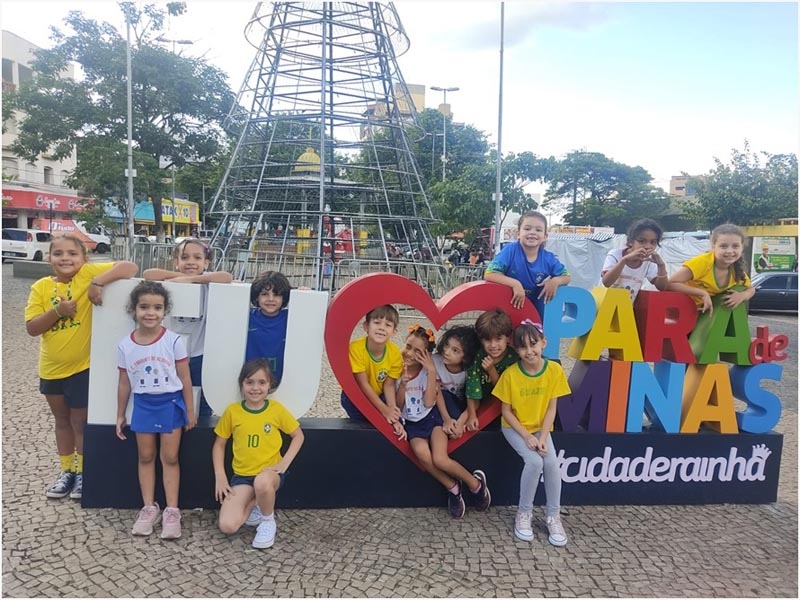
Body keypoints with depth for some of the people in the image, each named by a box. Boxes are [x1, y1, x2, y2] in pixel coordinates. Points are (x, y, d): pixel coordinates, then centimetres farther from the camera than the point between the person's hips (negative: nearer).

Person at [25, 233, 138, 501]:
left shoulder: (88, 273, -13)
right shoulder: (41, 287, -4)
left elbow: (130, 267, -24)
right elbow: (31, 328, -7)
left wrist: (98, 282, -34)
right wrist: (57, 311, -22)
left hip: (82, 366, -4)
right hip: (51, 368, 4)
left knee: (80, 421, 9)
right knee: (62, 420, 20)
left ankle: (83, 472, 27)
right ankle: (67, 470, 36)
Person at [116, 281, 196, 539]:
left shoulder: (174, 341, -13)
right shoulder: (125, 345, -5)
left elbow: (185, 378, -6)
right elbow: (124, 383, 5)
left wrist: (190, 411, -4)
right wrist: (120, 415, 10)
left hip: (170, 403, -3)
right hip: (143, 405, 3)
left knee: (169, 458, 4)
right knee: (145, 457, 12)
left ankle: (172, 510, 13)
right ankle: (149, 507, 25)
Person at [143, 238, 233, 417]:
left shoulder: (206, 282, -9)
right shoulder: (173, 282, -7)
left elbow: (227, 277, -28)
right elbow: (148, 274, -22)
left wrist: (191, 279, -28)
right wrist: (180, 275, -22)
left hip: (200, 355, -1)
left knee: (203, 407, 14)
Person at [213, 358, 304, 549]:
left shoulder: (277, 409, -7)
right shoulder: (232, 411, -5)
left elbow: (298, 436, 3)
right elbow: (219, 444, 5)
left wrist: (285, 463, -9)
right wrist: (220, 477, -4)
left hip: (270, 471, -2)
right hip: (242, 475, 2)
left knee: (262, 483, -39)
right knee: (227, 526, -18)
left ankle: (268, 521, -7)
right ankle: (255, 505, 14)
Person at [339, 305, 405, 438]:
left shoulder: (395, 353, -20)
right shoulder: (356, 348, -31)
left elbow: (389, 385, -13)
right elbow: (363, 384, -27)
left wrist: (392, 408, -28)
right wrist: (384, 409, -26)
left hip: (378, 395, 3)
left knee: (396, 421, -15)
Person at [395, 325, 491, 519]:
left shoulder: (428, 370, -9)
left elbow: (429, 402, -19)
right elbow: (398, 404, -5)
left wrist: (432, 371, -22)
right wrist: (403, 382, -22)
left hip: (432, 417, -2)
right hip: (412, 422, 2)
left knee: (440, 460, -23)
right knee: (423, 455, -28)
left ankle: (475, 482, 4)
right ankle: (452, 488, -3)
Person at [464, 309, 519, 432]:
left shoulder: (513, 358, -22)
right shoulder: (478, 356, -20)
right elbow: (472, 388, -17)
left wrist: (491, 370, -31)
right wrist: (472, 416, -22)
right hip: (481, 405, 0)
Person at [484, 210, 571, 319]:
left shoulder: (549, 258, -8)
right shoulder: (510, 251, -18)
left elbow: (566, 276, 6)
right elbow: (489, 274, -25)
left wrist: (555, 281, -17)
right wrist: (515, 284, -33)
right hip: (509, 311, -3)